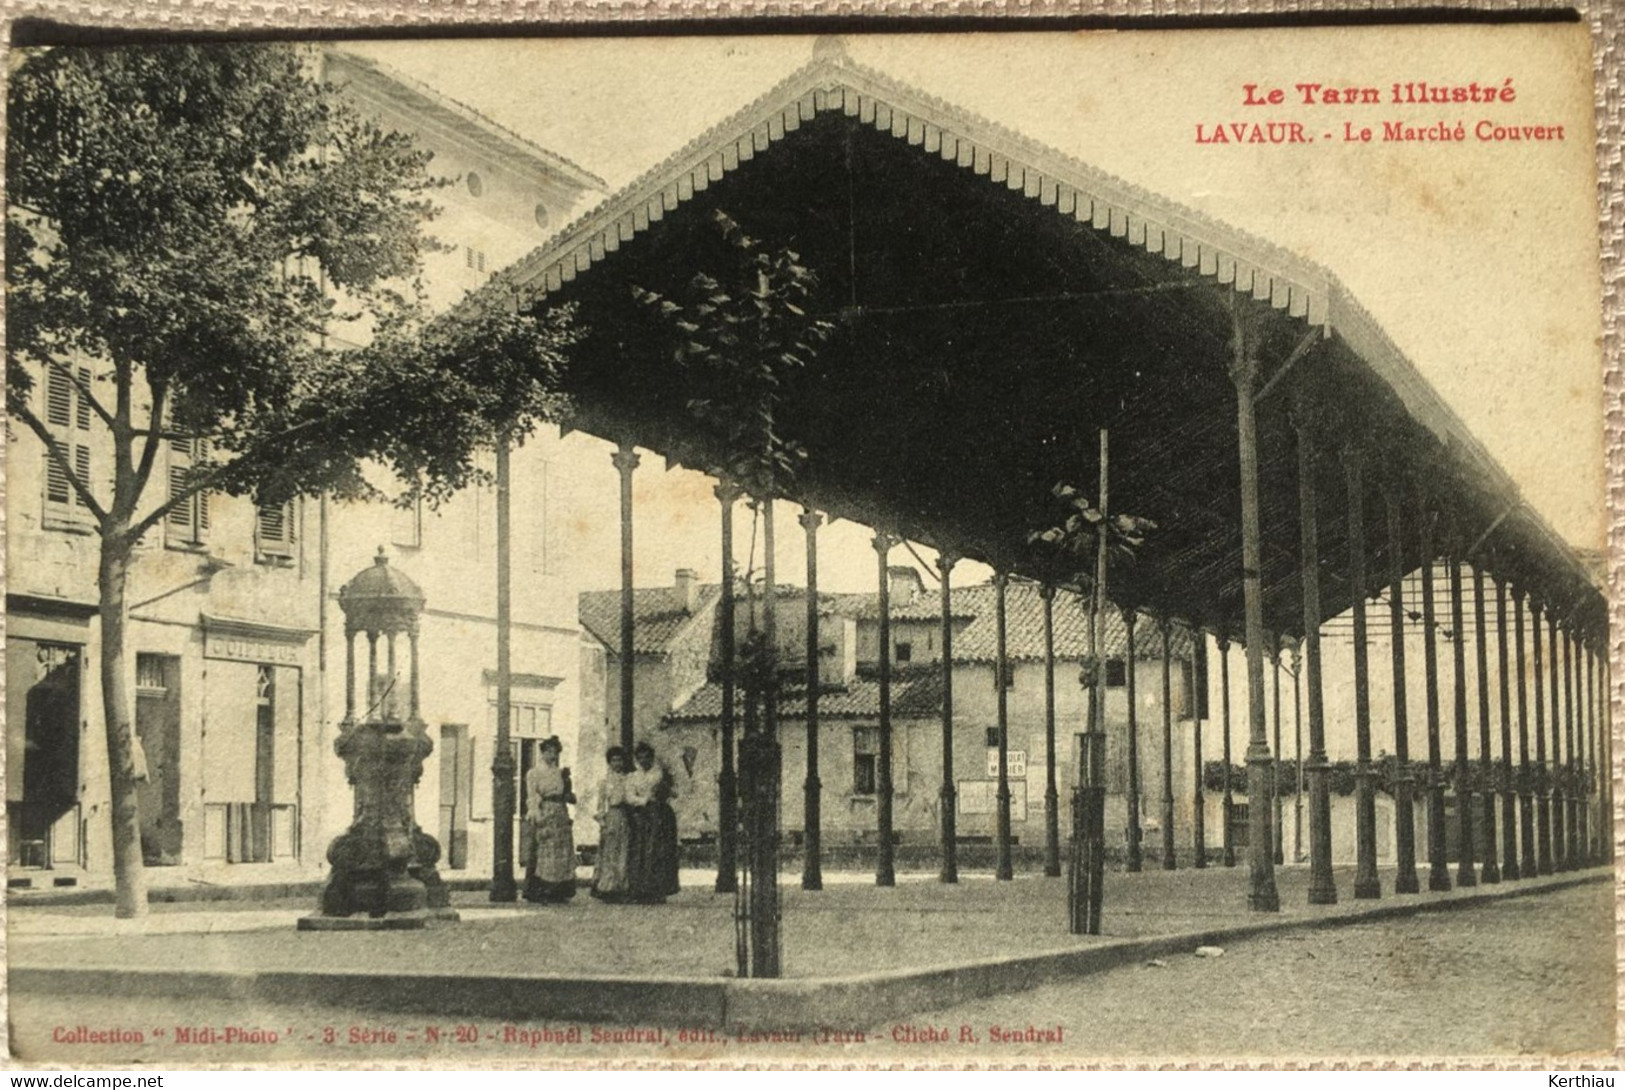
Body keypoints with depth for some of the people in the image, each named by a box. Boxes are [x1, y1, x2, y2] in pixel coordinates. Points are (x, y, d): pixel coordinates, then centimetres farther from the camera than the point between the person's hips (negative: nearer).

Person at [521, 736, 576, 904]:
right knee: (540, 857, -8)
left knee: (562, 857, 1)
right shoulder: (533, 774, 4)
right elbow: (532, 798, -4)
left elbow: (572, 798, 18)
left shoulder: (561, 773, 18)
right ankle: (538, 894, -5)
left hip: (560, 819, 5)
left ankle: (558, 893, 5)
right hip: (542, 819, -5)